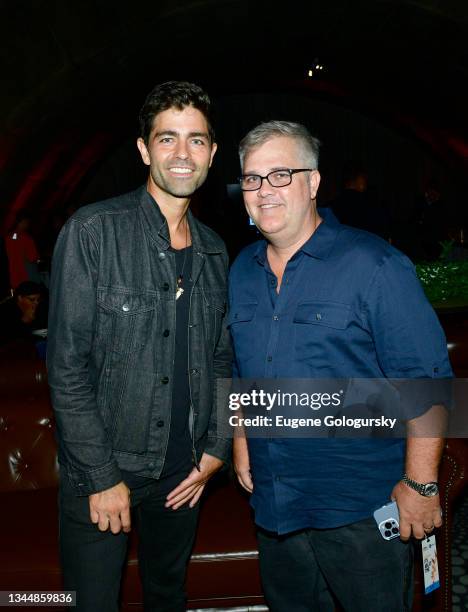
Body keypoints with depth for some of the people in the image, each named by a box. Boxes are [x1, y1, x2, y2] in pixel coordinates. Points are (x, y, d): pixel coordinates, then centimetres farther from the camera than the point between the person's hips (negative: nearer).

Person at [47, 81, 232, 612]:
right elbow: (67, 365, -15)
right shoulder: (93, 231, -13)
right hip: (100, 473, -4)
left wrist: (216, 447, 4)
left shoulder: (214, 251, 4)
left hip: (183, 473, 5)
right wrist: (102, 477, -14)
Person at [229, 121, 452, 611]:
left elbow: (425, 380, -15)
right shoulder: (242, 271, 5)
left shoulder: (372, 265, -15)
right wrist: (240, 441, 12)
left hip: (361, 509, -5)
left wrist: (420, 484, -15)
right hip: (271, 501, 6)